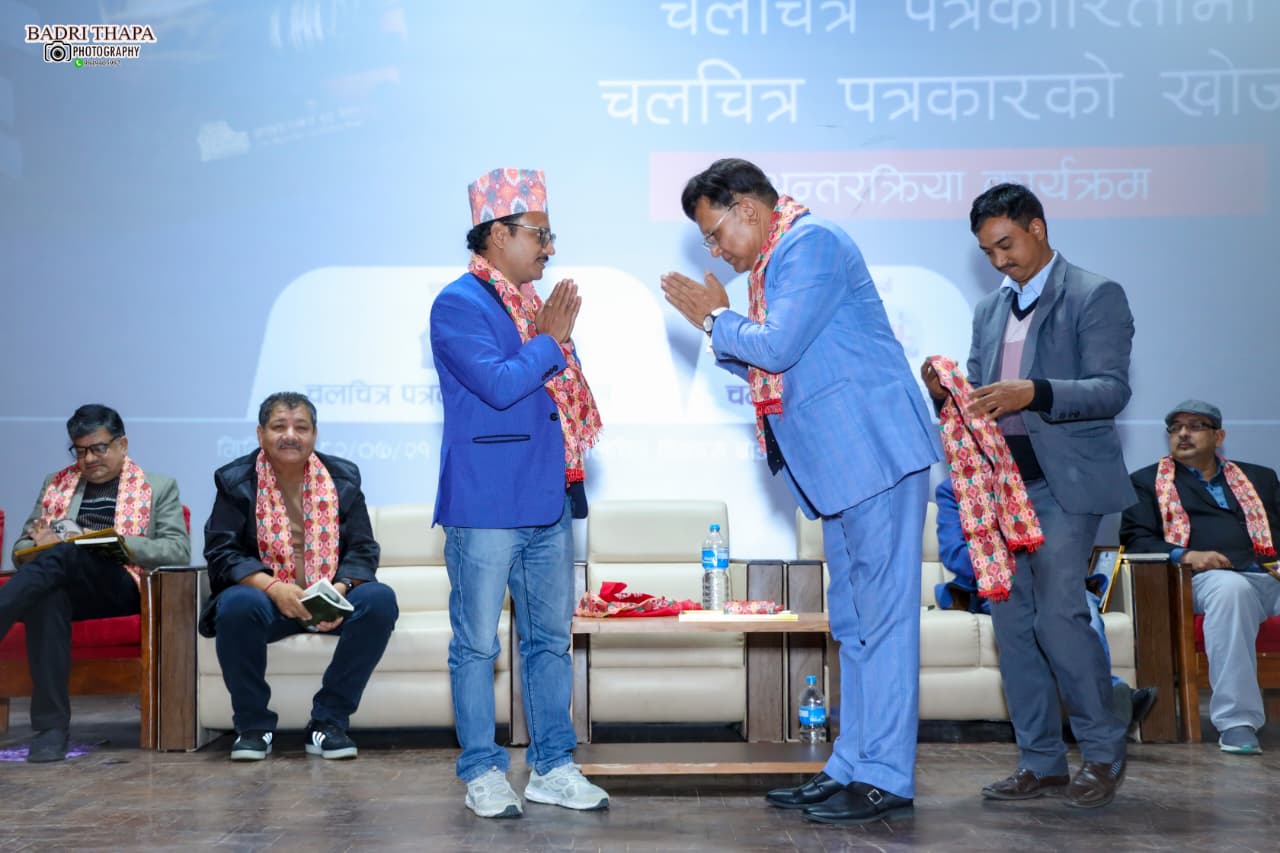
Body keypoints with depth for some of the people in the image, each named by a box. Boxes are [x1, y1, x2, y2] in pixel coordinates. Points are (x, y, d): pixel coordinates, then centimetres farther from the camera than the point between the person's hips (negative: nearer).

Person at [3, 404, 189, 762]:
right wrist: (39, 543, -4)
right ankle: (51, 726, -36)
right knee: (47, 597, -37)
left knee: (64, 555, -35)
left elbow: (179, 550, 2)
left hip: (122, 588, -3)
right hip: (60, 586, 3)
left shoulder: (159, 487, 16)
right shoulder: (56, 484, 26)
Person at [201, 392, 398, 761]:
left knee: (380, 600, -28)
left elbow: (363, 550, 2)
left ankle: (329, 722, -17)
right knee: (237, 605, -35)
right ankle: (253, 725, -15)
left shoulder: (343, 478, 7)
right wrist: (274, 589, -23)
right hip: (264, 595, -2)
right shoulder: (235, 481, 3)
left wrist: (340, 589, -20)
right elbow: (221, 552, -6)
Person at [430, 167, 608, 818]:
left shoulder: (534, 304, 16)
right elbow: (498, 383, -20)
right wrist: (550, 340, -9)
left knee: (550, 638, 11)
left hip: (548, 500, 8)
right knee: (477, 643, 1)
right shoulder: (460, 304, -8)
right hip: (485, 504, -8)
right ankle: (482, 773, 11)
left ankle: (552, 768, 20)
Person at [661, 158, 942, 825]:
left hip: (875, 452, -11)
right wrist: (719, 326, 10)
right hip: (840, 466, 11)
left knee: (882, 616, -7)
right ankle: (850, 768, 19)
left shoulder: (810, 242, -9)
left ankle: (885, 780, -2)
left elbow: (778, 347, -19)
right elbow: (769, 368, 24)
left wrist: (717, 320, -2)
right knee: (853, 622, 12)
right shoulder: (773, 265, 20)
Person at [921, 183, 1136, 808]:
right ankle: (1041, 763, 15)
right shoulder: (989, 311, 18)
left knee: (1058, 614, -13)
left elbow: (1112, 390, -12)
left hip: (1064, 484, -6)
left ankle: (1103, 750, 7)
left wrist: (1033, 393, -27)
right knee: (1011, 622, 5)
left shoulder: (1096, 297, -2)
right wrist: (948, 392, -4)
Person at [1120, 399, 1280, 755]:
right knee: (1230, 587, -39)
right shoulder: (1148, 482, 22)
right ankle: (1236, 721, -37)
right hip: (1207, 578, -3)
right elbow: (1135, 540, 8)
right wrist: (1186, 556, -10)